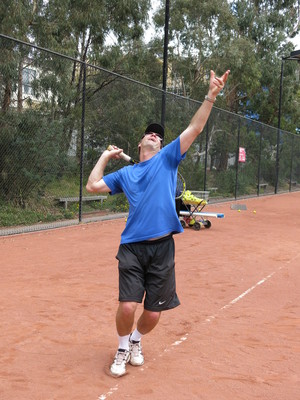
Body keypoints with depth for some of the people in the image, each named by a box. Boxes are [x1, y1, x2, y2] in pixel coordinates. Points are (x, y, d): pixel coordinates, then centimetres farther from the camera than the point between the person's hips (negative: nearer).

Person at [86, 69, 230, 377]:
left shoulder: (168, 158, 11)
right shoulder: (125, 173, 17)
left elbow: (194, 129, 2)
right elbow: (92, 185, 13)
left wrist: (211, 96, -6)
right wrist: (105, 157, 20)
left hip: (162, 248, 0)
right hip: (132, 247, 1)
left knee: (153, 313, 4)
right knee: (127, 306, -10)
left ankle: (135, 340, 37)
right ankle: (123, 348, 21)